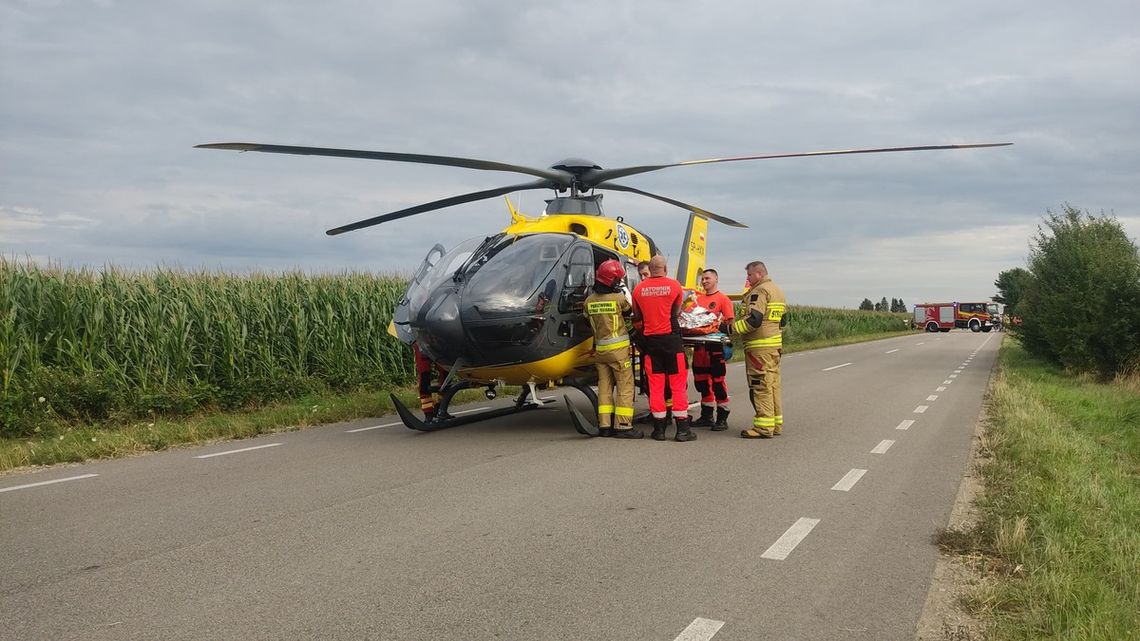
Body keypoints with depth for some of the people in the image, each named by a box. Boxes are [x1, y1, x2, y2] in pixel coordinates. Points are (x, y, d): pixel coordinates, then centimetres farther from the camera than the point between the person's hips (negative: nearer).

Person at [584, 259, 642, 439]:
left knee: (604, 387, 10)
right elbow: (629, 311, 6)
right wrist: (626, 294, 17)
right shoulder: (618, 298, -13)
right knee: (625, 387, -1)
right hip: (618, 348, -6)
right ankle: (623, 426, -4)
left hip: (599, 348, 6)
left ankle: (604, 425, 10)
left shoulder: (589, 301, 2)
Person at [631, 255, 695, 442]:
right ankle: (682, 429, 2)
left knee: (655, 386, 7)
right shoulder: (674, 286, -3)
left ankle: (659, 428, 10)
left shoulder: (639, 288, 3)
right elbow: (677, 312, 9)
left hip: (650, 340, 2)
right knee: (678, 384, 3)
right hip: (671, 338, -2)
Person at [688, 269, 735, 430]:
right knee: (701, 382, 12)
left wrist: (718, 322, -24)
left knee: (718, 382, -3)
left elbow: (730, 321, -8)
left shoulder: (722, 299, -2)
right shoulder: (698, 298, 16)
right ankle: (706, 416, 23)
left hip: (715, 345, -7)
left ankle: (722, 418, 3)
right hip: (700, 345, 7)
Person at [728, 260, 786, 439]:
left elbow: (753, 320, -21)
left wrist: (732, 328, -16)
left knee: (761, 385, -7)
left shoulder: (759, 291, -11)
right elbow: (782, 320, 23)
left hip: (759, 346, -10)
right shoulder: (778, 291, 19)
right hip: (776, 344, 10)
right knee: (773, 384, 13)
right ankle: (776, 423, 18)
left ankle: (764, 426, -7)